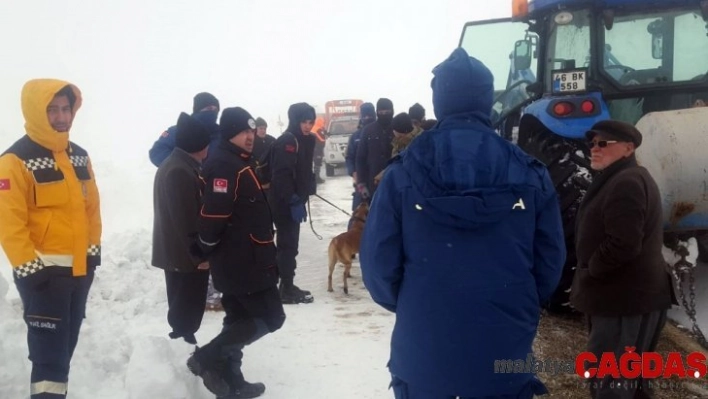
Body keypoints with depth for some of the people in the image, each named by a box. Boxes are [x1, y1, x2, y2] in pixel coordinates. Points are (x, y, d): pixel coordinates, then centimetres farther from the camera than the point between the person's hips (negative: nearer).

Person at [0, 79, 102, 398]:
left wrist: (94, 249, 11)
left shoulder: (79, 156, 10)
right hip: (43, 272, -7)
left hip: (79, 269, 7)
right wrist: (29, 267, -18)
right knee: (49, 352, -5)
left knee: (65, 346, 17)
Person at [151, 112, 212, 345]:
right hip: (186, 255, -11)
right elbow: (186, 219, -25)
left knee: (182, 306, 17)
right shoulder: (181, 171, -21)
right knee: (189, 308, -2)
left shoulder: (173, 165, 14)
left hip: (176, 252, 11)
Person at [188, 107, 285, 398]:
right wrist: (205, 251, -12)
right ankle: (208, 358, -4)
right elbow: (213, 213, -26)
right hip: (243, 260, -10)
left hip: (238, 259, 10)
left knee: (239, 318, 15)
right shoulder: (224, 165, -19)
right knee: (271, 316, -6)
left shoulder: (239, 163, 15)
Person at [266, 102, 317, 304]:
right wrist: (294, 201, -26)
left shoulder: (305, 141, 12)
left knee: (289, 244, 14)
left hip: (293, 200, 9)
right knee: (288, 244, -5)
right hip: (285, 202, -9)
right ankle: (287, 290, 1)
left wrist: (300, 198, 12)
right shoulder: (286, 142, -17)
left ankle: (288, 286, 22)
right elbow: (281, 175, -24)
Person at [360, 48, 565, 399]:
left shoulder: (403, 173, -8)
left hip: (422, 359, 0)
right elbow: (550, 263, 0)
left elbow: (378, 264, -8)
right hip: (506, 361, 1)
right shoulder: (530, 174, -4)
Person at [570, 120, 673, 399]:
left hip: (626, 299, -11)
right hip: (626, 296, 11)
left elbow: (623, 245, -28)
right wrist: (590, 275, 13)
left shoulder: (626, 182, -19)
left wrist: (589, 272, -13)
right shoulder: (618, 180, 17)